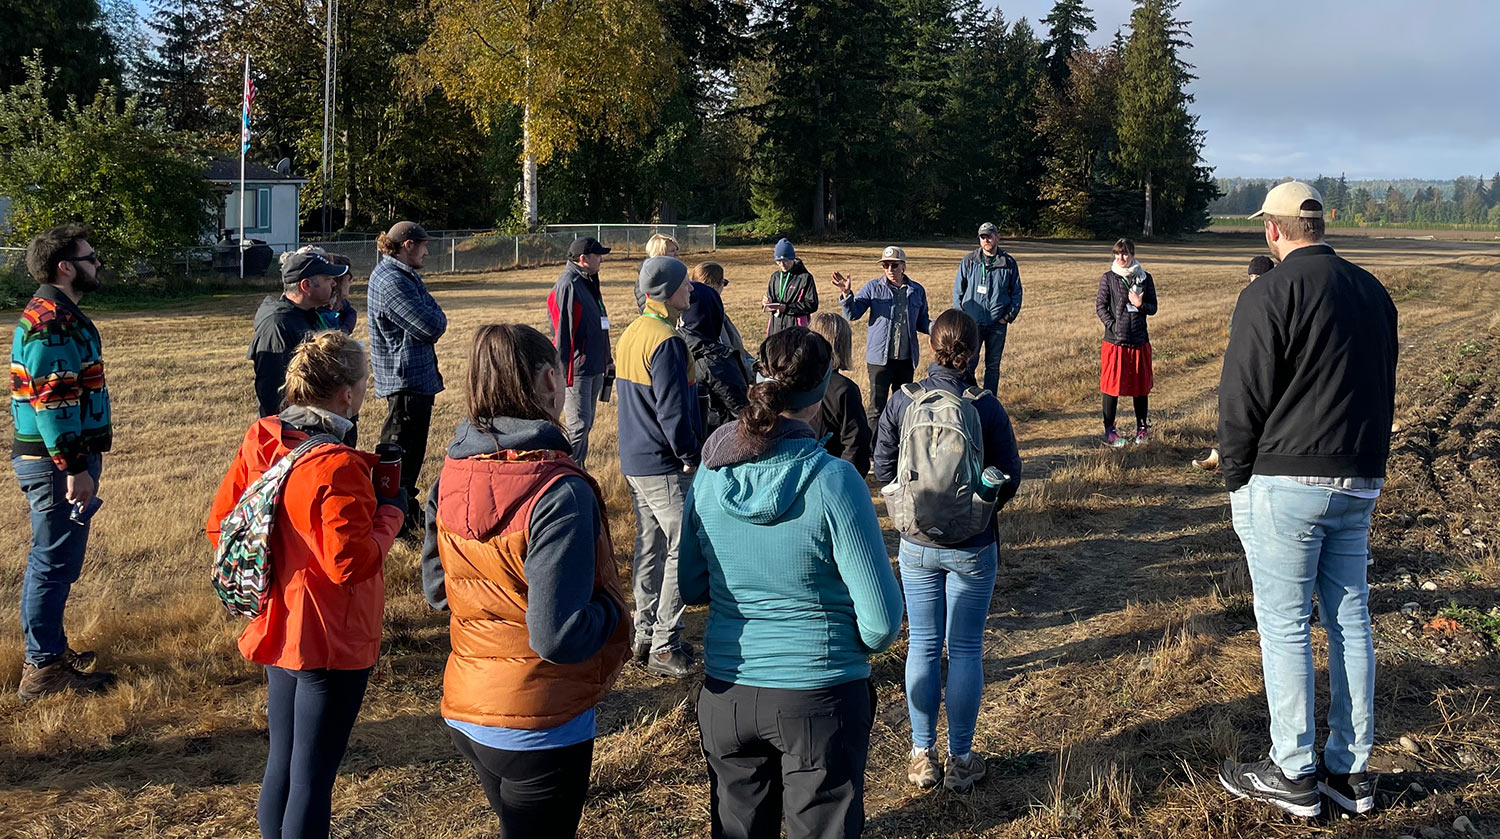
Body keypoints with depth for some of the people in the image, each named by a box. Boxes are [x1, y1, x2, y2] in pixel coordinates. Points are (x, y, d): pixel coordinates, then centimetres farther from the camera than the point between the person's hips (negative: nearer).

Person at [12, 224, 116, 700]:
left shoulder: (55, 314, 15)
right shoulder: (51, 323, -18)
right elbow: (51, 403, -24)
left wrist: (78, 462, 25)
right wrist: (74, 469, -24)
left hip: (52, 459, 11)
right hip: (56, 462, -11)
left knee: (51, 560, 19)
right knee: (55, 563, -3)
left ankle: (50, 650, 31)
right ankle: (44, 670, 5)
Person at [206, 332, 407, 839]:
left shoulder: (257, 444, 0)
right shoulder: (337, 467, -24)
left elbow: (219, 525, 7)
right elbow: (351, 563, -25)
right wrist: (391, 513, -11)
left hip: (279, 631, 8)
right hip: (332, 642, -8)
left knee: (282, 764, 21)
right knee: (313, 778, 4)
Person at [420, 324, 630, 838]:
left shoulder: (451, 476, -3)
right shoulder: (560, 493, -26)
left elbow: (436, 588, 9)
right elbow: (559, 636, -27)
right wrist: (609, 607, -9)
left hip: (465, 713, 7)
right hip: (539, 729, -7)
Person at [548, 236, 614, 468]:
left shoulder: (589, 283, 16)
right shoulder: (568, 285, -15)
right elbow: (562, 330, -19)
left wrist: (606, 360, 25)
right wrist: (564, 370, -22)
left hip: (594, 368, 10)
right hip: (577, 370, -10)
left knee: (586, 424, 15)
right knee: (578, 425, -9)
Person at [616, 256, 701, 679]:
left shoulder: (632, 334, 12)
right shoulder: (667, 342, -19)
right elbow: (673, 410, -22)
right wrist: (692, 458, -12)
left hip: (635, 462, 10)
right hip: (664, 467, -10)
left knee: (650, 548, 16)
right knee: (685, 549, -3)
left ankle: (644, 636, 24)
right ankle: (664, 647, 1)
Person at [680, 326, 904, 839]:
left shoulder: (711, 474, -7)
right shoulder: (833, 482, -20)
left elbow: (691, 588, 6)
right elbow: (883, 621, -16)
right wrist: (863, 644, 4)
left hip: (726, 695, 4)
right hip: (819, 699, -3)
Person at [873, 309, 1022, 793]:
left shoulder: (902, 402, -9)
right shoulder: (986, 407, -15)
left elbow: (884, 469, -1)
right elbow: (1009, 479, -7)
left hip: (917, 544, 2)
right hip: (973, 548, -2)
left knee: (923, 646, 13)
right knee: (965, 650, 9)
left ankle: (923, 757, 22)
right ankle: (960, 761, 19)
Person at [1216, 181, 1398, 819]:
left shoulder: (1270, 293, -12)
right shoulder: (1373, 292, 12)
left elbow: (1242, 399, -13)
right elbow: (1384, 390, 17)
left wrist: (1236, 478, -1)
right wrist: (1368, 467, 20)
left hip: (1286, 483, -7)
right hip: (1358, 485, 7)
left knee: (1285, 628, 1)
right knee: (1350, 622, 12)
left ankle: (1293, 775, 9)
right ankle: (1350, 771, 20)